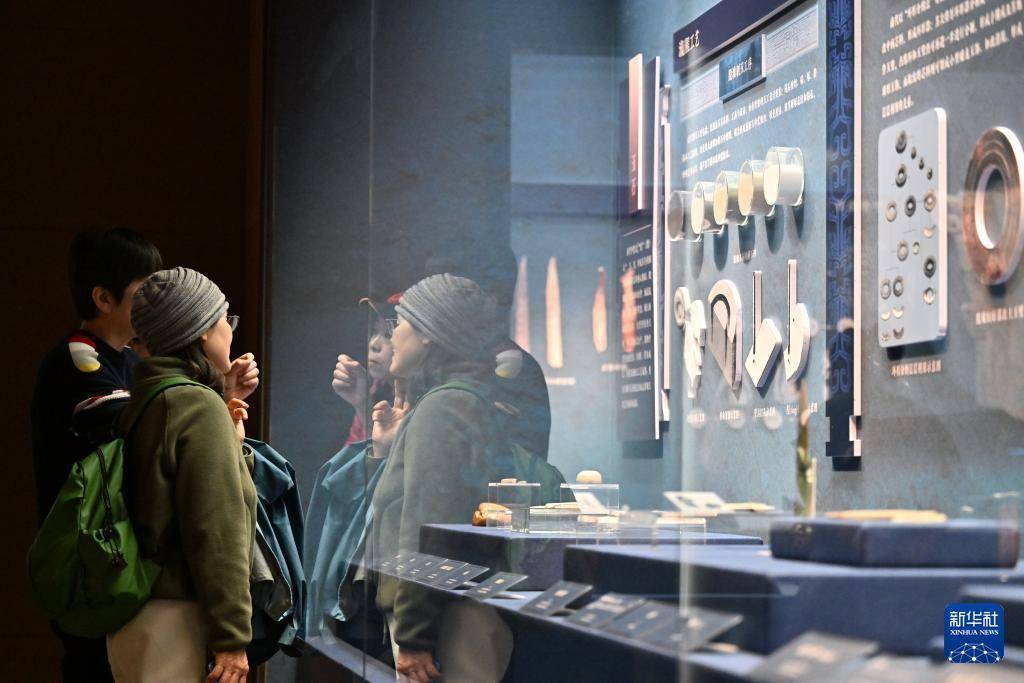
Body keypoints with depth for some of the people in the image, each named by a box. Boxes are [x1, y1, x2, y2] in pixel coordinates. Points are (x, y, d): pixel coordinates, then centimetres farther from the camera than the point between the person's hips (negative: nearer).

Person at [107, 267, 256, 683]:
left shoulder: (141, 399, 11)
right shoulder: (200, 406, -15)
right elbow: (216, 532, -18)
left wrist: (230, 438, 11)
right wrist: (232, 638, -16)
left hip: (131, 613, 9)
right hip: (173, 619, -9)